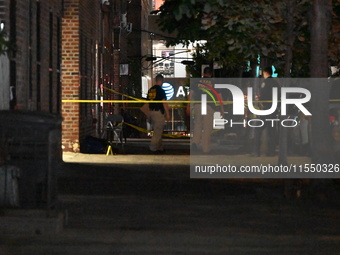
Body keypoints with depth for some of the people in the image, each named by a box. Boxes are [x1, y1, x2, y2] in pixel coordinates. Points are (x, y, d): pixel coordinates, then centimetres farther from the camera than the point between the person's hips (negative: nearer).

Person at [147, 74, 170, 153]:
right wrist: (167, 114, -10)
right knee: (158, 131, -4)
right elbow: (164, 103, -14)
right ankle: (153, 148, -6)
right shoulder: (160, 90, -12)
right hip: (158, 112, -8)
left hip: (151, 112, 8)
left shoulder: (150, 90, 10)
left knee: (157, 131, 14)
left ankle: (160, 147, 18)